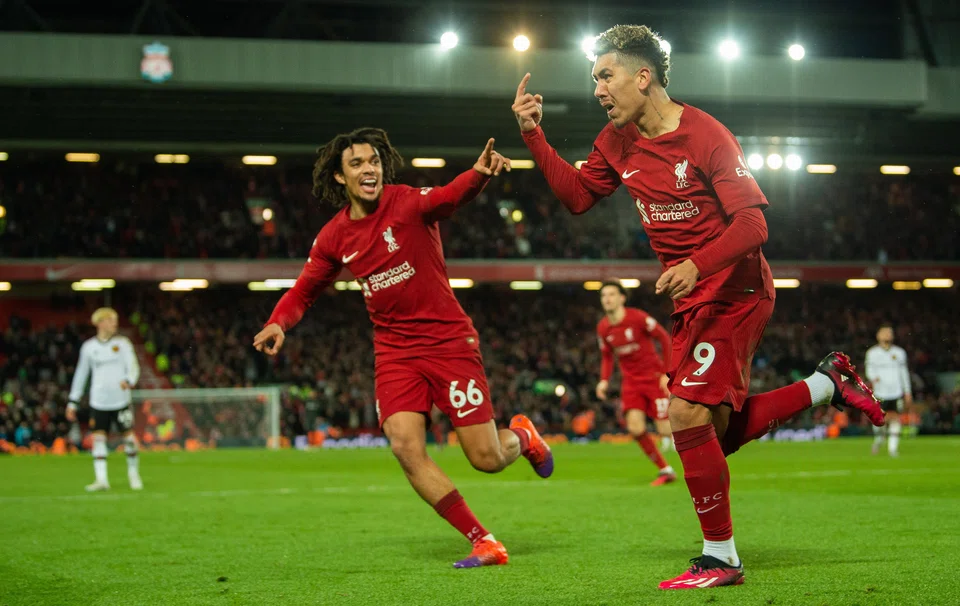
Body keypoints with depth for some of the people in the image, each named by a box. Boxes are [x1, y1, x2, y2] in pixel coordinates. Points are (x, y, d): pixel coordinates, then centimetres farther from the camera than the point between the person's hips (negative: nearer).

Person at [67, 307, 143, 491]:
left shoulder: (122, 343, 3)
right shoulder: (88, 346, 7)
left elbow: (133, 366, -4)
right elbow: (81, 374, 13)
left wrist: (129, 381, -27)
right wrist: (73, 402, 11)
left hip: (121, 400, -1)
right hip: (99, 401, 1)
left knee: (129, 435, -1)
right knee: (98, 437, -5)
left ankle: (133, 474, 17)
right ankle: (101, 479, -3)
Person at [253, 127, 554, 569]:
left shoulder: (407, 203, -12)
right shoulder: (334, 238, 3)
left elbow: (448, 197, -34)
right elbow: (304, 290, 15)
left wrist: (479, 173, -56)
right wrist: (277, 324, -6)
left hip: (448, 341, -4)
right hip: (394, 351, 4)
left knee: (487, 460, -5)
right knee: (406, 447, -17)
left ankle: (522, 436, 35)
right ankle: (484, 543, -5)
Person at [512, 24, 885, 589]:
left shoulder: (705, 135, -18)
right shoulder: (619, 142, 6)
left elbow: (753, 223, -21)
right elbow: (578, 195, 15)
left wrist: (697, 265, -36)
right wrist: (534, 136, 3)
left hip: (734, 292, -9)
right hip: (694, 302, 9)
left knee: (688, 414, -18)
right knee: (721, 434, 11)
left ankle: (721, 558, -6)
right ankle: (830, 382, 27)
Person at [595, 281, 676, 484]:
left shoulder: (638, 317, -16)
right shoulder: (602, 328, 0)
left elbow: (664, 338, -9)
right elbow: (607, 357, 13)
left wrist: (666, 373, -11)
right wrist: (604, 380, -3)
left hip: (653, 377, -5)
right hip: (630, 381, 5)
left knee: (666, 429, -9)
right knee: (635, 427, -12)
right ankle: (665, 471, 5)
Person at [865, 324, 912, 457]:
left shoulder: (899, 352, 11)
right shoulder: (872, 353, 3)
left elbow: (904, 372, 15)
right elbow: (870, 369, -7)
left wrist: (908, 392, 13)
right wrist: (873, 378, -30)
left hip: (896, 391, 2)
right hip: (880, 392, -2)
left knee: (895, 418, -5)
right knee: (881, 420, -4)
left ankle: (893, 447, 0)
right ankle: (878, 439, 25)